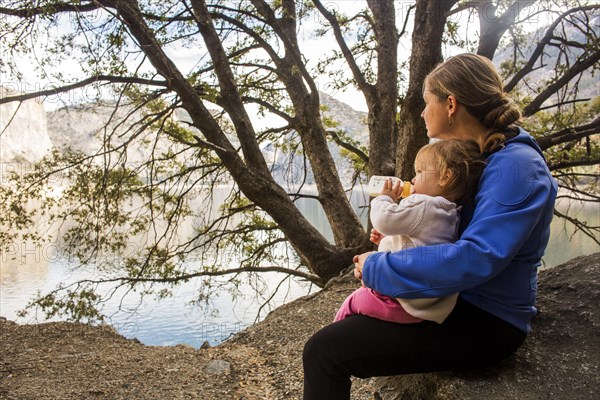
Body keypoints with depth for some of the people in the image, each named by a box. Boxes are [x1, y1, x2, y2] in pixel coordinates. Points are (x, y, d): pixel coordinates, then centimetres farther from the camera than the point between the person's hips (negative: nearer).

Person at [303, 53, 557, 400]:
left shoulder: (516, 167, -21)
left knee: (323, 352, -18)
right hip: (456, 299, 10)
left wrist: (377, 268, -24)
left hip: (484, 323, -10)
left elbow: (477, 259, -32)